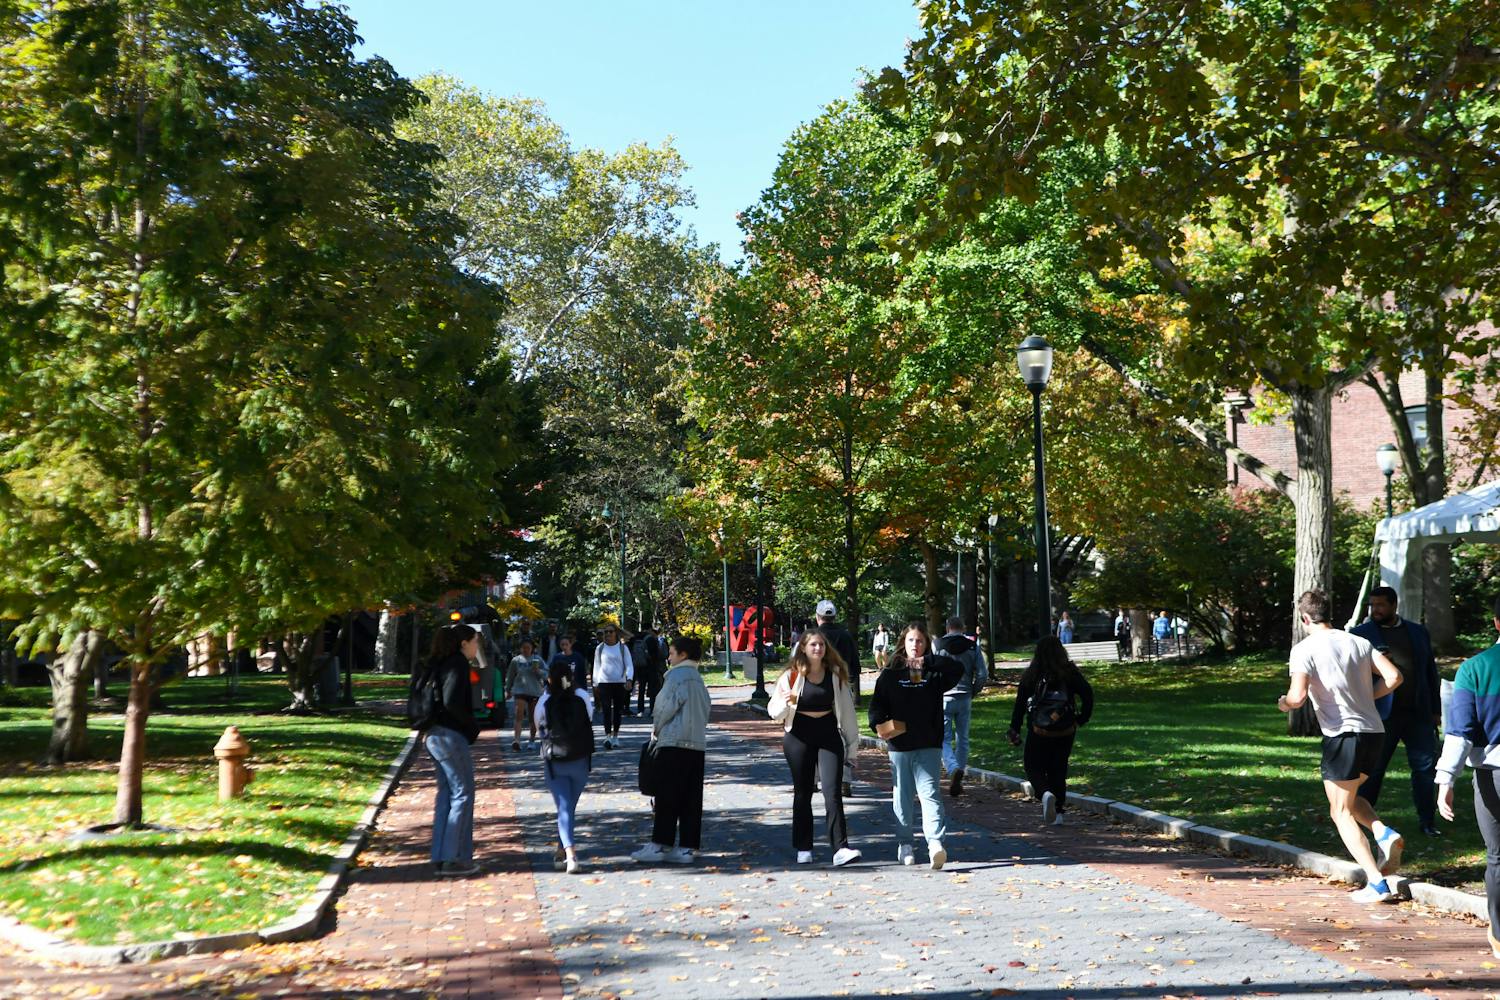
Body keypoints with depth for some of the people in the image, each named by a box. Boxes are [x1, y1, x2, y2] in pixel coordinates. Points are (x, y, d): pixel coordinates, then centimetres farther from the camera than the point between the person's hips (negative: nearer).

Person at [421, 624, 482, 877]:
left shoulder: (440, 664, 15)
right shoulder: (458, 664, -14)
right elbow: (452, 702, -23)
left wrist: (427, 728, 13)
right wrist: (473, 725, -11)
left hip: (435, 735, 10)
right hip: (451, 735, -10)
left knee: (446, 794, 14)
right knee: (463, 794, -3)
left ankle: (441, 856, 16)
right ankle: (454, 858, -3)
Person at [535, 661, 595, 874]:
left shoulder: (544, 703, -9)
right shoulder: (583, 698, -6)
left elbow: (538, 726, 5)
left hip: (554, 762, -2)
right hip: (581, 760, 2)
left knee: (564, 809, -2)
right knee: (570, 807, 17)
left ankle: (570, 855, -18)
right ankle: (561, 854, 28)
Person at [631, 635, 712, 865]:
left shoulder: (676, 676, -8)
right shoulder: (698, 678, 15)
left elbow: (667, 706, -12)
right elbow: (706, 707, 15)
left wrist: (656, 728, 6)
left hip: (674, 743, -8)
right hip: (697, 744, 8)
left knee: (666, 796, -2)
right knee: (691, 799, 6)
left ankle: (660, 844, 0)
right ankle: (688, 847, 7)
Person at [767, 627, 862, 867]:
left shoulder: (835, 675, 4)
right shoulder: (792, 676, -2)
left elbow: (846, 709, 10)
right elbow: (774, 711, -2)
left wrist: (852, 743, 11)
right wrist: (785, 702, -24)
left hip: (829, 735, 1)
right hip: (799, 736, -1)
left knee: (832, 791, -10)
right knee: (802, 793, 8)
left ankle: (840, 848, -14)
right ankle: (803, 849, 18)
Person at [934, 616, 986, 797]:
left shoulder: (937, 645, -3)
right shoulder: (972, 646, 3)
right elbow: (982, 675, 0)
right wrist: (972, 692, 15)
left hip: (943, 699, -2)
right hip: (964, 699, 3)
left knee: (944, 739, 0)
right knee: (962, 740, 13)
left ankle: (954, 769, -26)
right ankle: (957, 783, 17)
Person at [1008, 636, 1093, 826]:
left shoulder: (1031, 675, -4)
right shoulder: (1070, 673, -3)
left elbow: (1020, 703, -3)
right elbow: (1088, 694, -7)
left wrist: (1014, 731, 3)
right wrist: (1082, 719, 5)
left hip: (1039, 732, -2)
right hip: (1065, 732, 2)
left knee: (1033, 767, 10)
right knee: (1059, 769, 15)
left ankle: (1046, 792, -20)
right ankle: (1059, 812, 12)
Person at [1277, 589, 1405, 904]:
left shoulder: (1305, 649, -8)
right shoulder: (1360, 642, 10)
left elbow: (1298, 696, -20)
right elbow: (1394, 677, 0)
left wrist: (1284, 702, 3)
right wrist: (1365, 698, 14)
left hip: (1341, 734, -6)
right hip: (1374, 731, 6)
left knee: (1341, 812, 5)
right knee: (1348, 798, 27)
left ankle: (1377, 883, -3)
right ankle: (1384, 833, 1)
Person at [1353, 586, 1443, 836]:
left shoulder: (1418, 633, 11)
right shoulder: (1360, 634, 1)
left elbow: (1431, 672, 15)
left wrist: (1436, 710, 12)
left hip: (1418, 714, 3)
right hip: (1380, 715, -3)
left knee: (1426, 766, 4)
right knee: (1372, 768, 3)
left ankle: (1427, 821, 16)